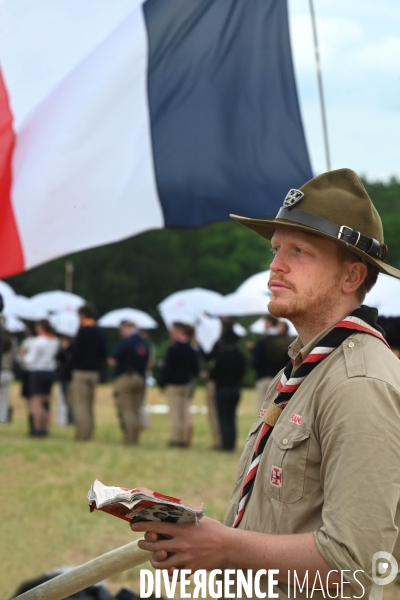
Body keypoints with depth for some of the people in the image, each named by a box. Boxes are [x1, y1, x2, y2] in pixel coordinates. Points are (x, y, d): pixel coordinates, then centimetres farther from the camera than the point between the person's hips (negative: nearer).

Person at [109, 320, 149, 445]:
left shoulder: (125, 342, -15)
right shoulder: (144, 343, 7)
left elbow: (113, 361, -13)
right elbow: (147, 363, 13)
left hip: (125, 378, -6)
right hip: (141, 378, 7)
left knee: (126, 410, -3)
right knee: (136, 411, 11)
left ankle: (129, 438, -8)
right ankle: (135, 438, 10)